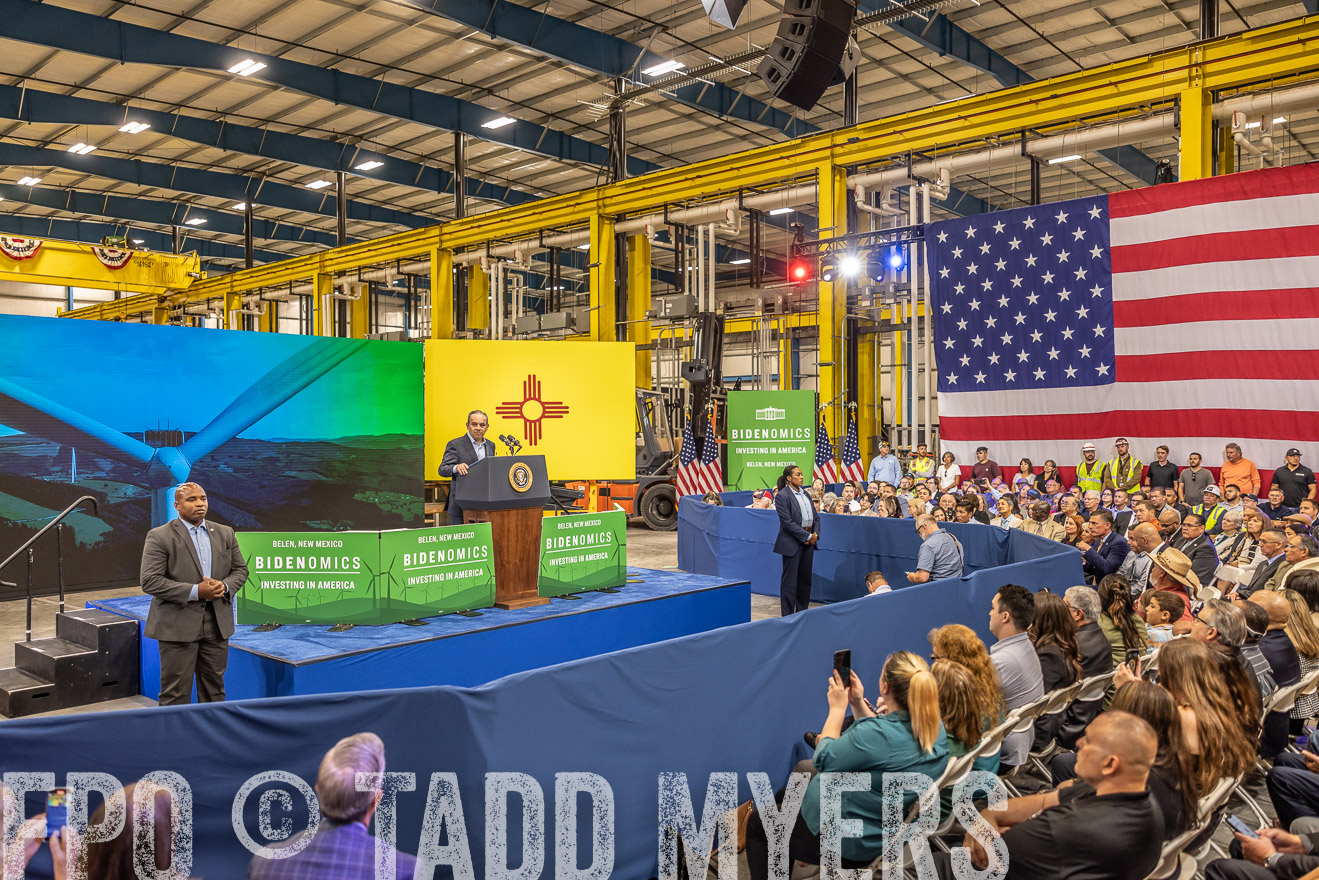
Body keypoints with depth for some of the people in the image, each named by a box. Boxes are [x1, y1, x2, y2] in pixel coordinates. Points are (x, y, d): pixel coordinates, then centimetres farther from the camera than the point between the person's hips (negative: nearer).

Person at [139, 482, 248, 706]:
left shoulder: (225, 534, 9)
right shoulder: (159, 537, -7)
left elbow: (240, 569, 13)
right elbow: (150, 581, -14)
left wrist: (224, 586, -10)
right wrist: (195, 592, -21)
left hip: (217, 625, 5)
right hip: (178, 626, -5)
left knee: (214, 689, 14)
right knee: (175, 694, 2)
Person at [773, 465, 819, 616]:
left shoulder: (805, 494, 13)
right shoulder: (782, 496, -10)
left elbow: (815, 517, 14)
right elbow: (787, 522, -16)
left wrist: (815, 535, -2)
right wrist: (807, 536, -15)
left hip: (808, 541, 7)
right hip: (792, 542, -7)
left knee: (805, 578, 11)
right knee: (790, 580, -1)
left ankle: (802, 612, 22)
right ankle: (787, 615, 6)